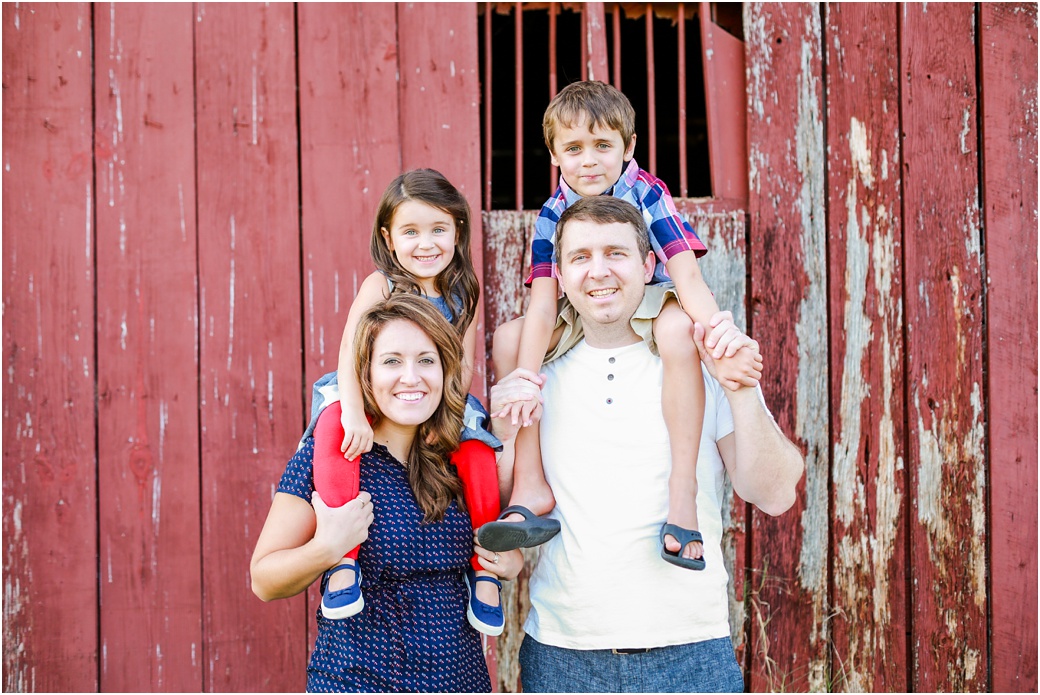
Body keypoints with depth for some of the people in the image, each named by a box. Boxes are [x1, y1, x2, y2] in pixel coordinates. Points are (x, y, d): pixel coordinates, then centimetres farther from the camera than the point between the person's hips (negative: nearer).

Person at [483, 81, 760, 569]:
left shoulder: (647, 195, -16)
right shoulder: (553, 216, -9)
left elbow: (687, 277, -27)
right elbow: (543, 305, -17)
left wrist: (720, 334, -48)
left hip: (649, 306, -4)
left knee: (678, 328, -38)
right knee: (508, 339, -17)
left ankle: (682, 486, -34)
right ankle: (531, 489, -16)